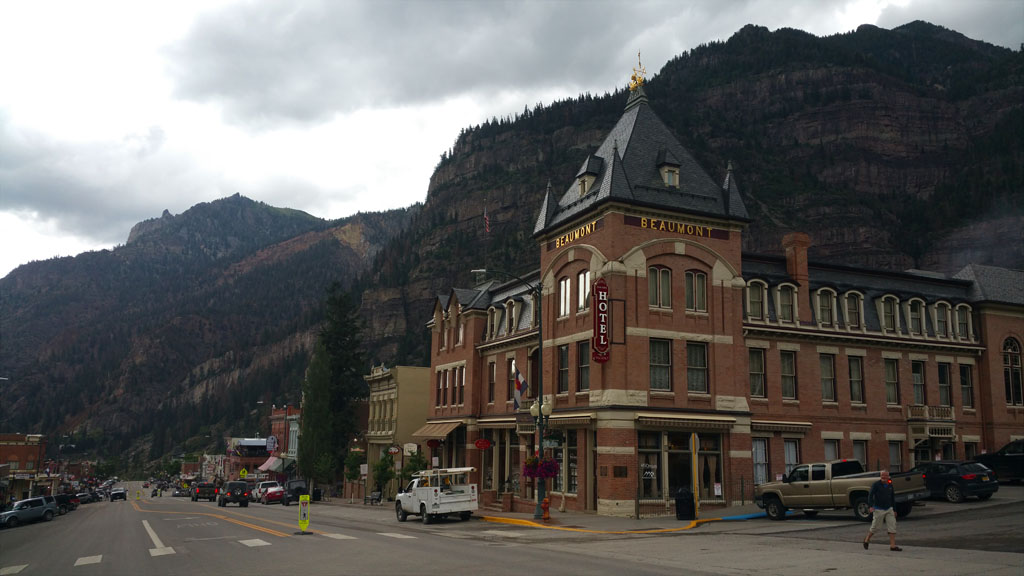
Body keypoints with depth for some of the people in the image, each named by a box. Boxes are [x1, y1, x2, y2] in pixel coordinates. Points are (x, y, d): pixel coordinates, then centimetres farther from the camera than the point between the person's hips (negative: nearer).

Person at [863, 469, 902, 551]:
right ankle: (867, 539, 24)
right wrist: (870, 506, -29)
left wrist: (894, 510, 19)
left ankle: (892, 545, -4)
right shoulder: (876, 485, -8)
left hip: (889, 509, 5)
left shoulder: (890, 485, 8)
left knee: (892, 526, -5)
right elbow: (870, 495, -15)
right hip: (879, 510, -5)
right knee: (875, 527, 2)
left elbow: (893, 497, 18)